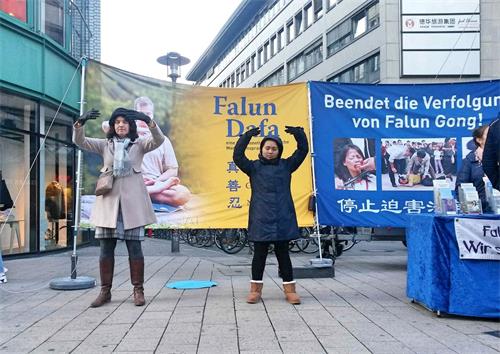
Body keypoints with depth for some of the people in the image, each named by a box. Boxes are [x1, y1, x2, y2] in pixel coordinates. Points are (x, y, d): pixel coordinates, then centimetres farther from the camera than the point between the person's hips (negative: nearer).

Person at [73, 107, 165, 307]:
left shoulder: (139, 144, 6)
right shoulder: (105, 145, 12)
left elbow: (159, 140, -11)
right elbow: (79, 141, 1)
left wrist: (148, 121, -28)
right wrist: (81, 122, -18)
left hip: (132, 200, -2)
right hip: (109, 200, 2)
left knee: (134, 247, -1)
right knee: (106, 247, 4)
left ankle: (138, 290, 8)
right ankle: (105, 291, 13)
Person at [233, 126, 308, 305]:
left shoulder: (286, 165, 9)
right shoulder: (254, 167, 5)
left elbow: (303, 151, 4)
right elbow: (237, 156, -7)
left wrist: (299, 134, -11)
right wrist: (247, 136, -17)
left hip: (283, 219, 1)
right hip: (260, 219, -1)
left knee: (283, 253, 8)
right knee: (259, 254, 5)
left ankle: (289, 289, 14)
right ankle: (255, 289, 15)